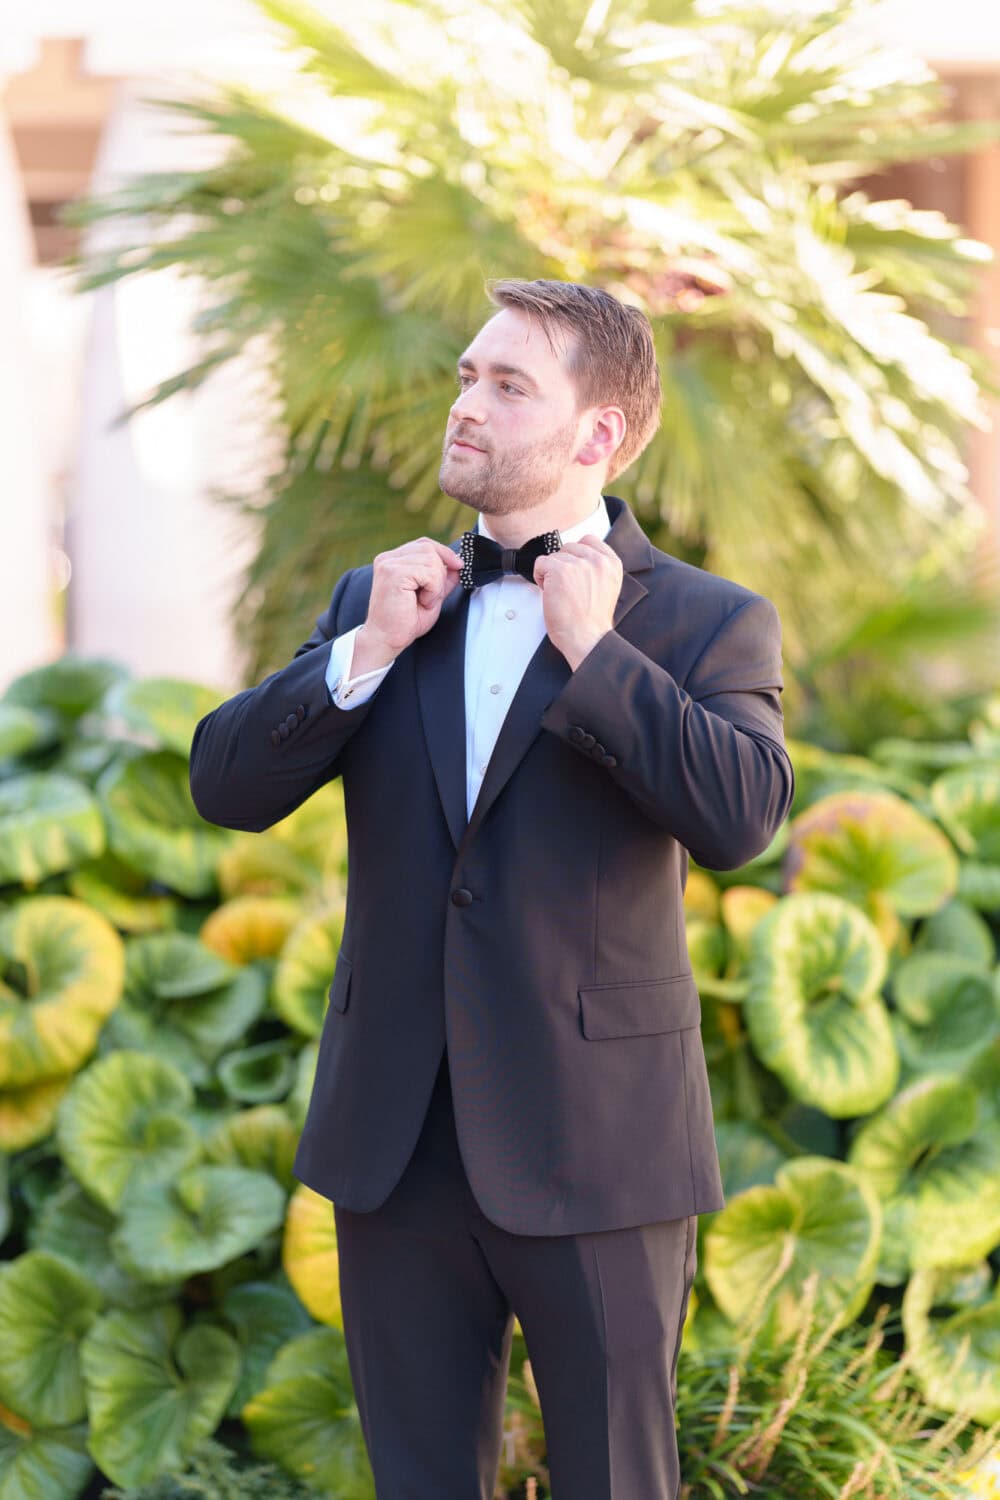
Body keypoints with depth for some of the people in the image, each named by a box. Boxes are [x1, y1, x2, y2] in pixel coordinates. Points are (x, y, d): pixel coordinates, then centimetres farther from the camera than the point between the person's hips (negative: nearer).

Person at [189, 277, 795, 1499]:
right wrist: (368, 651, -9)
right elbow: (225, 788, 2)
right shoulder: (377, 602, 10)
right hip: (398, 1148, 4)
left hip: (591, 1148, -4)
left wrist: (592, 649, -17)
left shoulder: (706, 624, -3)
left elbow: (741, 817, -21)